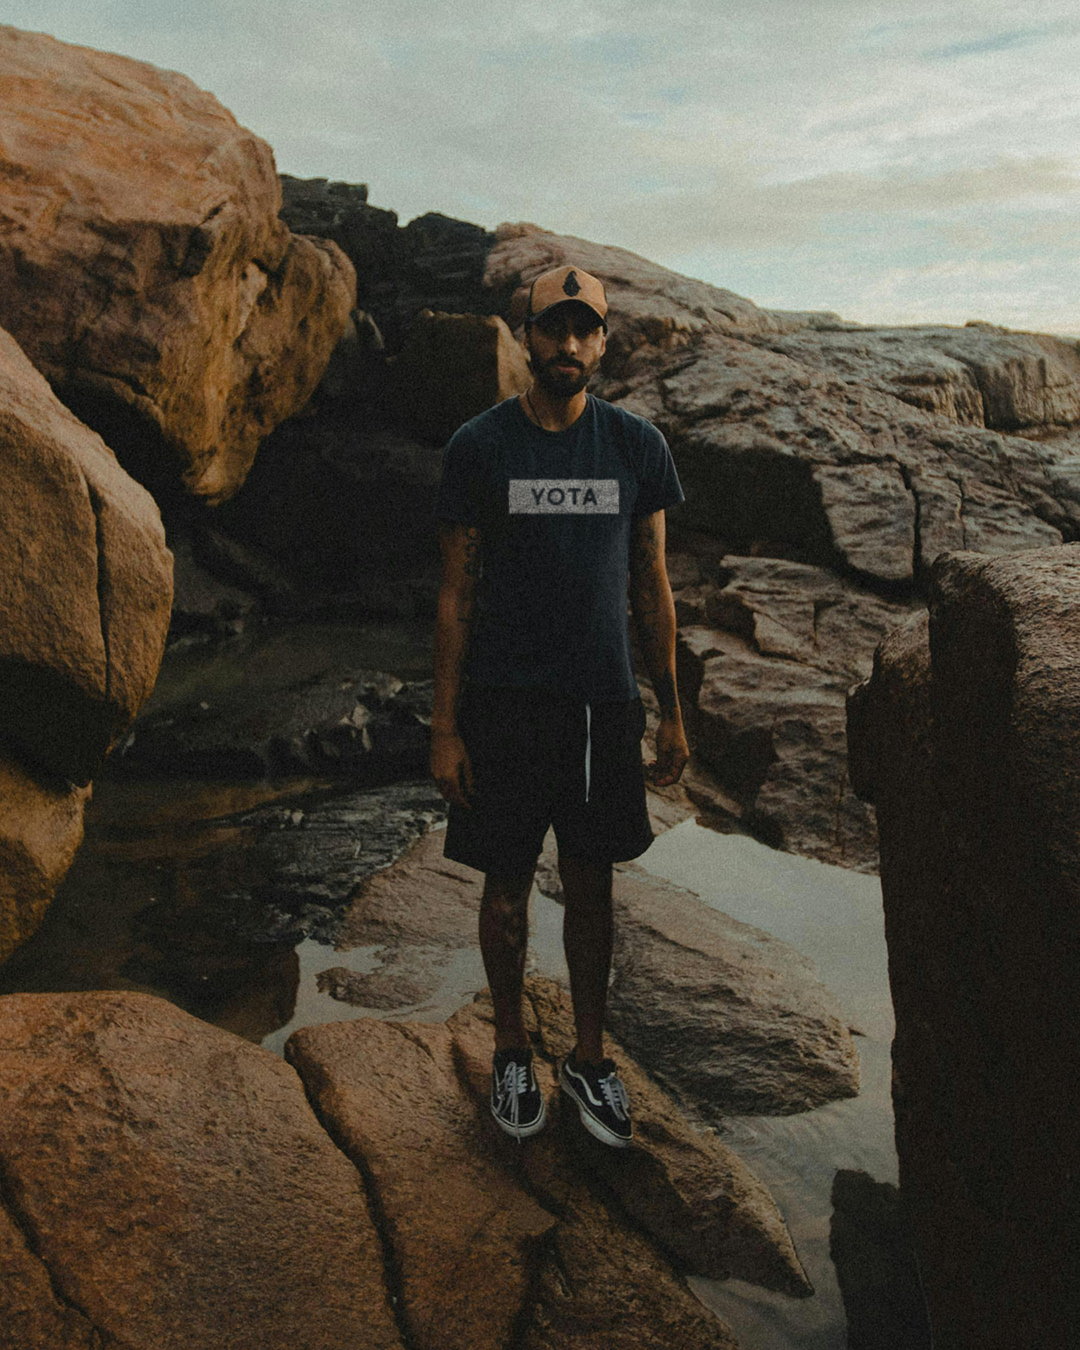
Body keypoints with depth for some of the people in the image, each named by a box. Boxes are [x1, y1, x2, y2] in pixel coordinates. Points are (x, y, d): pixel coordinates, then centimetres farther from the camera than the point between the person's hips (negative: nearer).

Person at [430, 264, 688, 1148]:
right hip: (505, 701, -1)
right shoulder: (479, 448, -2)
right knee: (507, 884, 9)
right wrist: (444, 729, -5)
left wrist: (671, 713, 7)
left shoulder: (637, 446, 3)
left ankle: (591, 1059, 30)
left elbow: (652, 587, 8)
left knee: (591, 885, 11)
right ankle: (513, 1052, 30)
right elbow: (456, 596, -2)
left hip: (603, 701, 2)